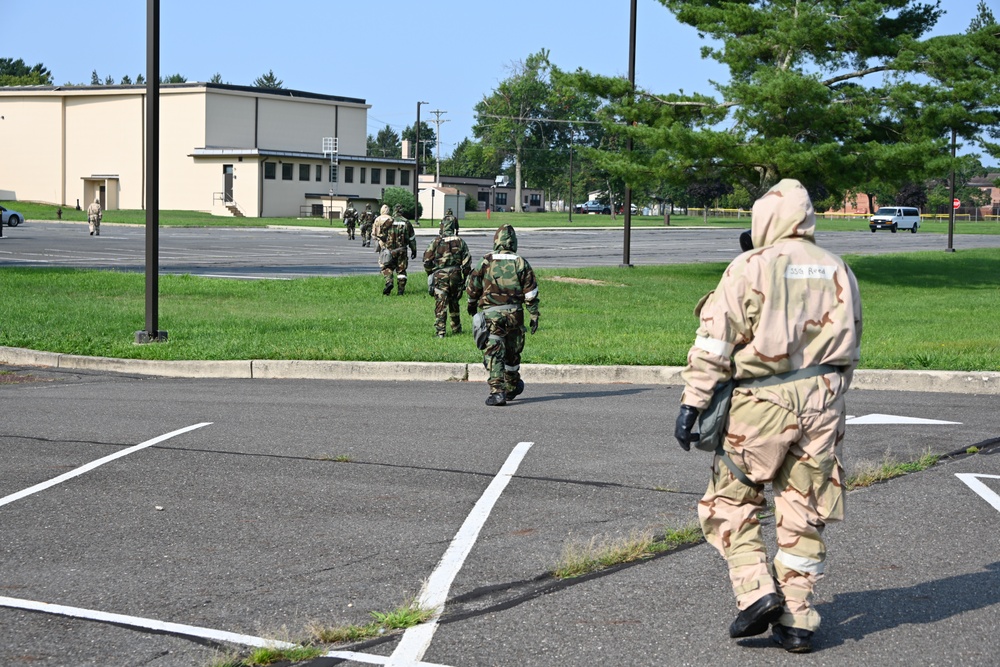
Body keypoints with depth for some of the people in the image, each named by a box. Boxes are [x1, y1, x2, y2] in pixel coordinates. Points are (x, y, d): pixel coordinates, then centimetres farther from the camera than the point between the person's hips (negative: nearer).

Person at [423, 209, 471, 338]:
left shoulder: (436, 241, -8)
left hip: (440, 276, -3)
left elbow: (427, 261, -3)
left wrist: (430, 273, 14)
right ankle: (456, 328, 26)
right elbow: (467, 261, 0)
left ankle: (440, 331, -6)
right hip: (455, 275, 3)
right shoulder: (460, 241, -1)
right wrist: (465, 277, 11)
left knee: (440, 304, -1)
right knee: (454, 303, 18)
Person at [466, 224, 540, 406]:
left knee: (493, 354, -5)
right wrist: (534, 316, 6)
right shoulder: (521, 263, 1)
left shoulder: (486, 262, -2)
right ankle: (512, 388, 35)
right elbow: (531, 292, 0)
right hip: (515, 314, 3)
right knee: (512, 353, 19)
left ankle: (497, 391, -18)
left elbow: (472, 287, 5)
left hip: (492, 314, -2)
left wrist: (472, 305, 23)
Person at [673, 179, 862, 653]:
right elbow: (850, 350, 15)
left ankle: (757, 592, -4)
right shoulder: (838, 271, 11)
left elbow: (714, 343, -10)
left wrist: (692, 402, -8)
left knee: (731, 499, 11)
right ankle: (797, 622, 12)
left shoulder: (750, 267, -5)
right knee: (804, 514, 10)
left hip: (764, 401, -4)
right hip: (822, 400, 5)